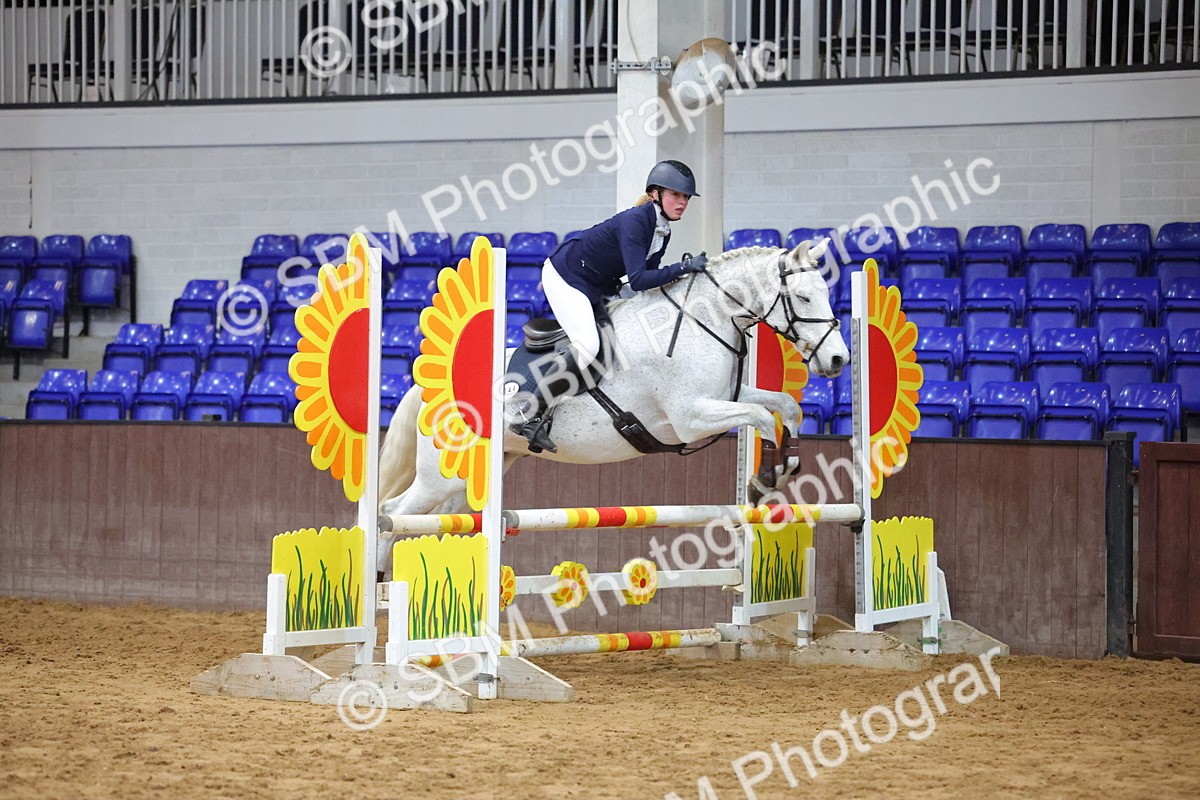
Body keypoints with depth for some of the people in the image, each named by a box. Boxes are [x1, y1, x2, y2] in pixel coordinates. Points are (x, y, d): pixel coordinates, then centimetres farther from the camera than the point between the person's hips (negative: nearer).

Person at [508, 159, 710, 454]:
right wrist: (683, 267, -34)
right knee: (588, 346, -25)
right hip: (564, 275, -10)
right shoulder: (635, 221, -27)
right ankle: (529, 416, -20)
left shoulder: (662, 232, 1)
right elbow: (637, 280, -34)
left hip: (594, 288, 10)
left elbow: (649, 276, 6)